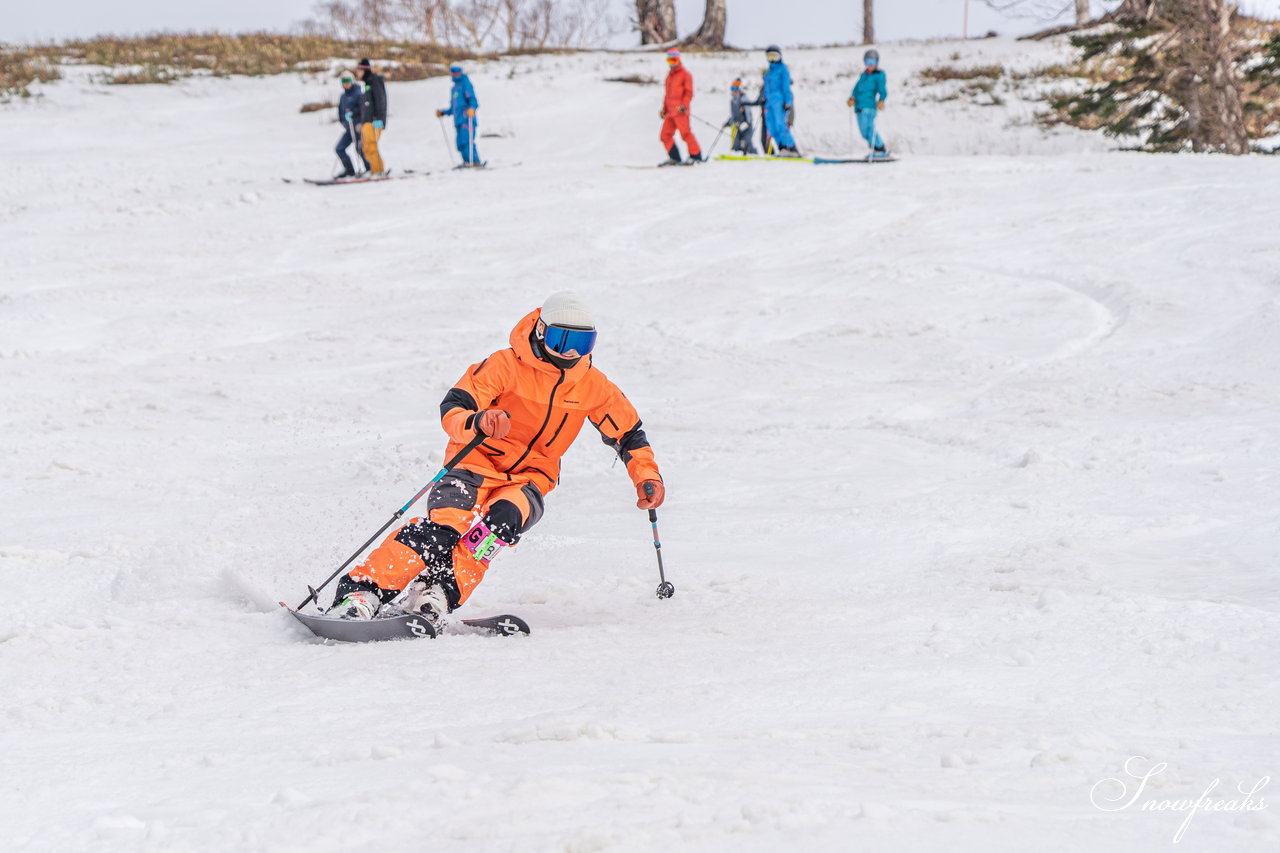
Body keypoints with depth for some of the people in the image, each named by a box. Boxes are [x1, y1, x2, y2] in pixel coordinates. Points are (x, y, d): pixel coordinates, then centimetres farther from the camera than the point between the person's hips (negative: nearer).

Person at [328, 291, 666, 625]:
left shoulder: (593, 386, 1)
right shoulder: (507, 365, -12)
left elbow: (628, 434, 16)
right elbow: (452, 409, -19)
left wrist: (647, 475, 1)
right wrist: (477, 422, -41)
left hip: (531, 477, 4)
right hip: (479, 459, -4)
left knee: (504, 518, -32)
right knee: (448, 522, -30)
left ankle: (437, 593, -35)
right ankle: (363, 590, -34)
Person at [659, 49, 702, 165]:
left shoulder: (685, 74, 0)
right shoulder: (669, 75, 23)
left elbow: (689, 92, -7)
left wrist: (684, 105, -19)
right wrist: (664, 108, 22)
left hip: (680, 111, -8)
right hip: (670, 111, 8)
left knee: (685, 133, -12)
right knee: (665, 135, 2)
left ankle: (696, 156, -7)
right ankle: (674, 157, 5)